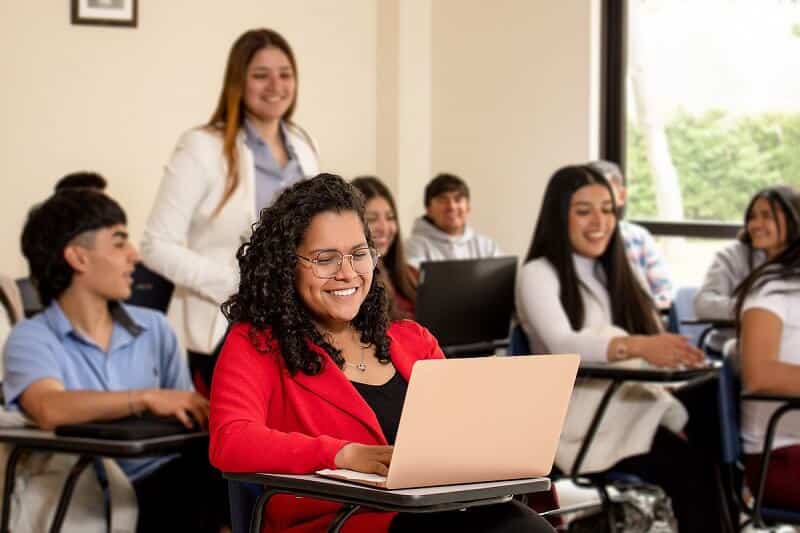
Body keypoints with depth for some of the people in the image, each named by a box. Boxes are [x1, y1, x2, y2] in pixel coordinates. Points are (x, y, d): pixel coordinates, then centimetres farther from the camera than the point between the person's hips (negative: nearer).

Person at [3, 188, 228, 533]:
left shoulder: (155, 329, 15)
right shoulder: (31, 339, 1)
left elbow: (188, 417, 8)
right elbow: (50, 410, -19)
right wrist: (147, 398, -26)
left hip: (167, 485, 4)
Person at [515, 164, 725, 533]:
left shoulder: (614, 273, 21)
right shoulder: (539, 275, 0)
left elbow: (654, 352, 12)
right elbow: (562, 344, -21)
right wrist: (636, 346, -38)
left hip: (639, 404, 6)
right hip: (586, 420, -6)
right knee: (694, 471, -30)